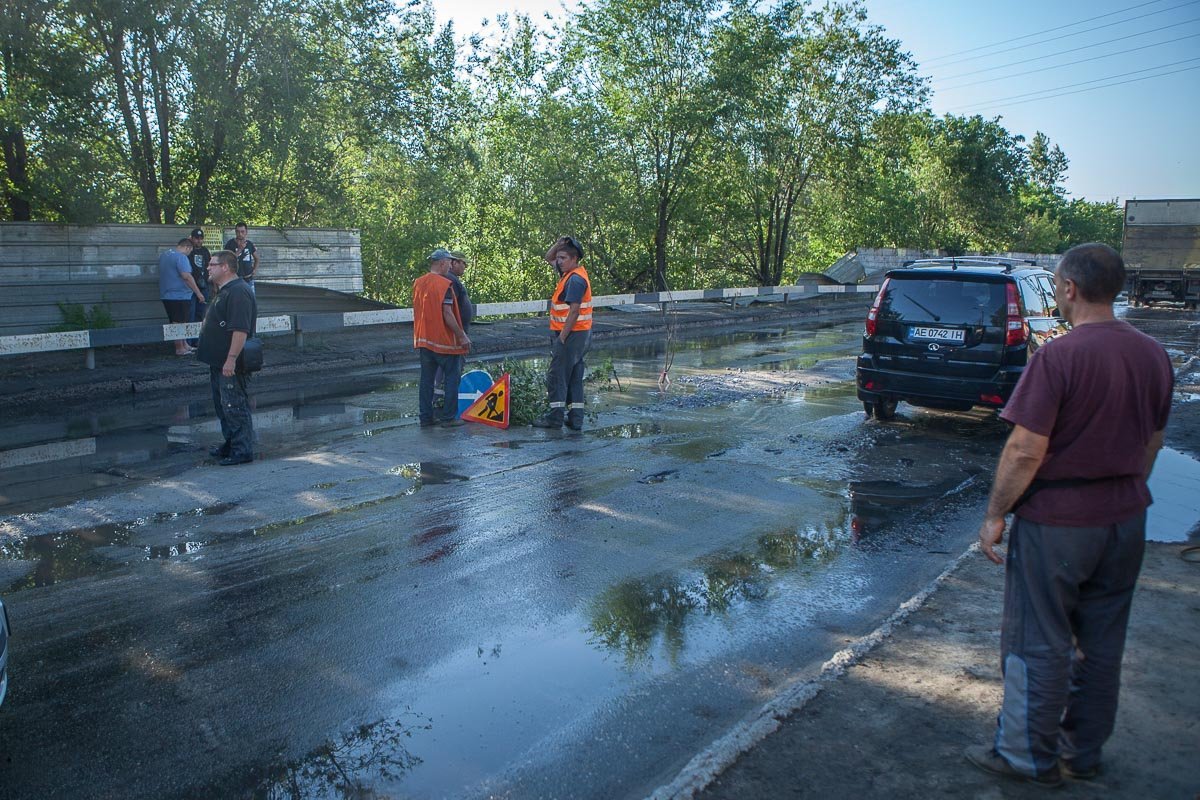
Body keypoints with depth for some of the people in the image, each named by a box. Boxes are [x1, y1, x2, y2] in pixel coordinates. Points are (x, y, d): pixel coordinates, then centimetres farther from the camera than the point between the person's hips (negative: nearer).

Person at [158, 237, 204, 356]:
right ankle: (179, 349, 0)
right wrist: (198, 293, -20)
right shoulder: (181, 257, -16)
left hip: (166, 295, 10)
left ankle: (184, 345, 22)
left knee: (175, 322, 14)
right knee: (179, 323, -4)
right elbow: (187, 276, -24)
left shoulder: (164, 255, 16)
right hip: (179, 296, -9)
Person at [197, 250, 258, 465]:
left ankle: (243, 451, -1)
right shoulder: (224, 291, 16)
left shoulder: (238, 292, -20)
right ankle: (230, 444, 30)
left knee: (234, 407, -6)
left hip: (230, 365, -11)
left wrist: (231, 359, -29)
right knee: (223, 406, 19)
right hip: (219, 362, 11)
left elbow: (240, 330, -27)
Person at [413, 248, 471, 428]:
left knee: (426, 379, 10)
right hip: (444, 340, -7)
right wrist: (462, 336, -15)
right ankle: (448, 417, 4)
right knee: (452, 379, 4)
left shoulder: (418, 283, 8)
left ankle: (426, 417, 13)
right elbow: (447, 314, -20)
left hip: (424, 339, 7)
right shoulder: (444, 285, -14)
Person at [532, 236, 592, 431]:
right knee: (574, 377, 10)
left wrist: (562, 336, -20)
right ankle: (576, 419, 12)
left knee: (557, 375, -5)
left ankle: (555, 416, -2)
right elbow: (548, 258, 27)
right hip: (580, 335, 10)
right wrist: (558, 244, 9)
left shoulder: (576, 279, -16)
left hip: (571, 334, -10)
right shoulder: (569, 272, 14)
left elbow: (574, 311, -22)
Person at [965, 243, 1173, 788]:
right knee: (1102, 641, 17)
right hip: (1125, 519, 7)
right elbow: (1153, 441, 13)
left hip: (1057, 519, -7)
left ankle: (1030, 756, 20)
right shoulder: (1153, 355, 3)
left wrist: (995, 515, -10)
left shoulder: (1057, 356, -20)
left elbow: (1026, 451, -21)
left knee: (1039, 643, 7)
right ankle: (1083, 752, 31)